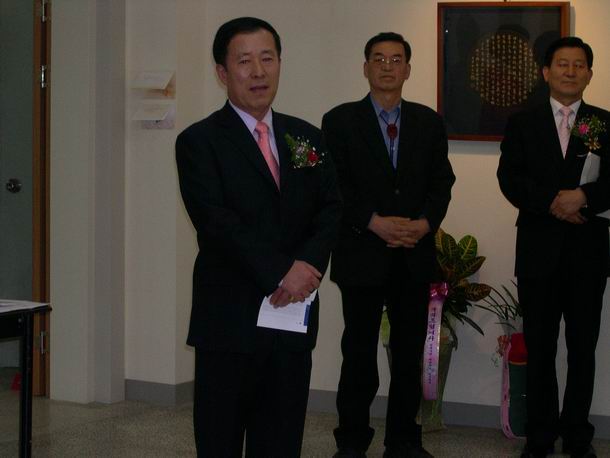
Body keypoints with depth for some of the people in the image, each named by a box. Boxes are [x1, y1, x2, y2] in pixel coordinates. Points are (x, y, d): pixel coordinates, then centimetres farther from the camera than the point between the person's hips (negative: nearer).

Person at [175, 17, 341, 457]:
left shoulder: (308, 137, 12)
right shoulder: (199, 141, -4)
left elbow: (331, 210, 6)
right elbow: (218, 222, -14)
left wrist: (309, 264, -14)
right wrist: (280, 274, -20)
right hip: (230, 318, -4)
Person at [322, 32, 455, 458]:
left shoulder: (429, 122, 11)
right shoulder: (340, 121, 1)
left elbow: (442, 182, 8)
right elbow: (335, 186, -5)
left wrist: (425, 223, -9)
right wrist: (375, 223, -15)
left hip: (415, 256, 3)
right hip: (362, 254, -3)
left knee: (410, 353, 7)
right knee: (359, 353, 4)